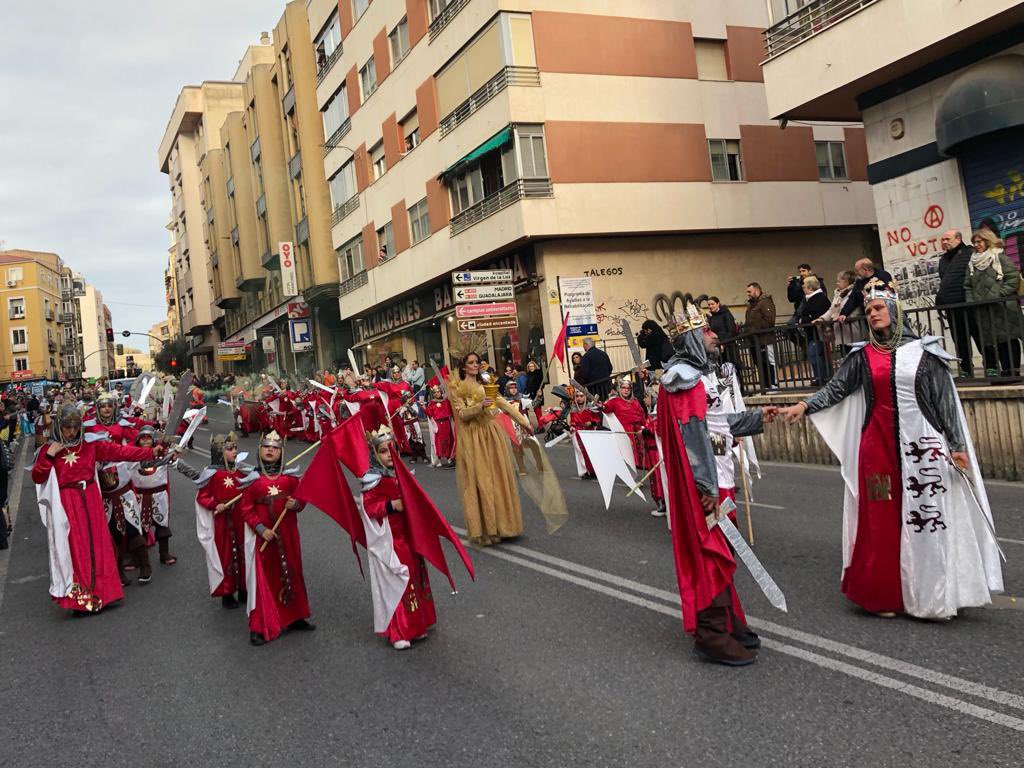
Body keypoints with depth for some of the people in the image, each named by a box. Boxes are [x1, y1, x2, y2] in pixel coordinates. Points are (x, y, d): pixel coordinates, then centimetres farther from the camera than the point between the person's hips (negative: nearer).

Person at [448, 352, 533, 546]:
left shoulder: (485, 384, 12)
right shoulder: (456, 388, -1)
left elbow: (503, 403, 8)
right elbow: (461, 414, -10)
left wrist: (522, 421, 4)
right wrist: (480, 406, -25)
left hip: (491, 434, 5)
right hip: (472, 437, -4)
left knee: (499, 479, 5)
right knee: (479, 481, -3)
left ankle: (500, 524, 15)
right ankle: (483, 530, 3)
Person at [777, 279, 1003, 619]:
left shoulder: (923, 350, 2)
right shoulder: (863, 355, 7)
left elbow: (945, 399, 2)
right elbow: (836, 388, 1)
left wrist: (958, 445, -2)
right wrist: (803, 406, -15)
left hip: (921, 443, -1)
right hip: (879, 444, 1)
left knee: (927, 518, 2)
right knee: (883, 520, 2)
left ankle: (932, 594, 16)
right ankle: (885, 594, 13)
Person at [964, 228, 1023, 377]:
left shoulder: (1000, 258, -1)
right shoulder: (972, 263, 14)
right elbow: (968, 286, 13)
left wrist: (1000, 295, -14)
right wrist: (970, 301, 1)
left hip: (1003, 308, -5)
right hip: (983, 311, 5)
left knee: (1008, 338, 0)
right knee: (989, 341, 4)